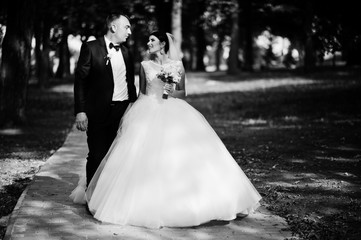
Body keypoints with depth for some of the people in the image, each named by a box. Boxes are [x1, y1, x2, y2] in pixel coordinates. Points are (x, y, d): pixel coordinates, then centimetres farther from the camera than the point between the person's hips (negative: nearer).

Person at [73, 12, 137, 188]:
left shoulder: (126, 52, 13)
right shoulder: (91, 48, -4)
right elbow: (80, 81, -6)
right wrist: (80, 111, -13)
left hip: (124, 112, 5)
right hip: (99, 112, -5)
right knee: (97, 157, 0)